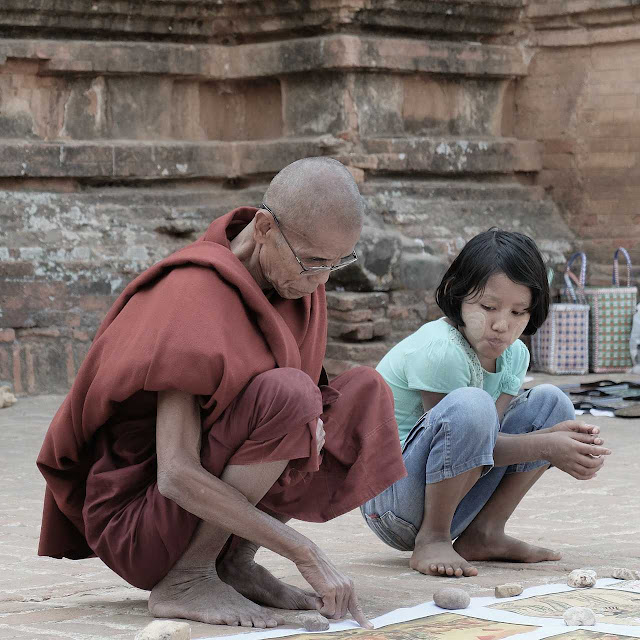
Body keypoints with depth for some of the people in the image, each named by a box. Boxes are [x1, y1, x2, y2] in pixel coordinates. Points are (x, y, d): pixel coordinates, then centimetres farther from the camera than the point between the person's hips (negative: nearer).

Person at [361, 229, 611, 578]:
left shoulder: (514, 355, 3)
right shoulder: (439, 350, -22)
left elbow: (485, 436, -8)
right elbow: (466, 437, -19)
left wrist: (556, 434, -25)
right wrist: (546, 447, -25)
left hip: (451, 500, 9)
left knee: (551, 402, 5)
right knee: (470, 405, -34)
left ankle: (484, 535, 1)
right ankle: (431, 540, -18)